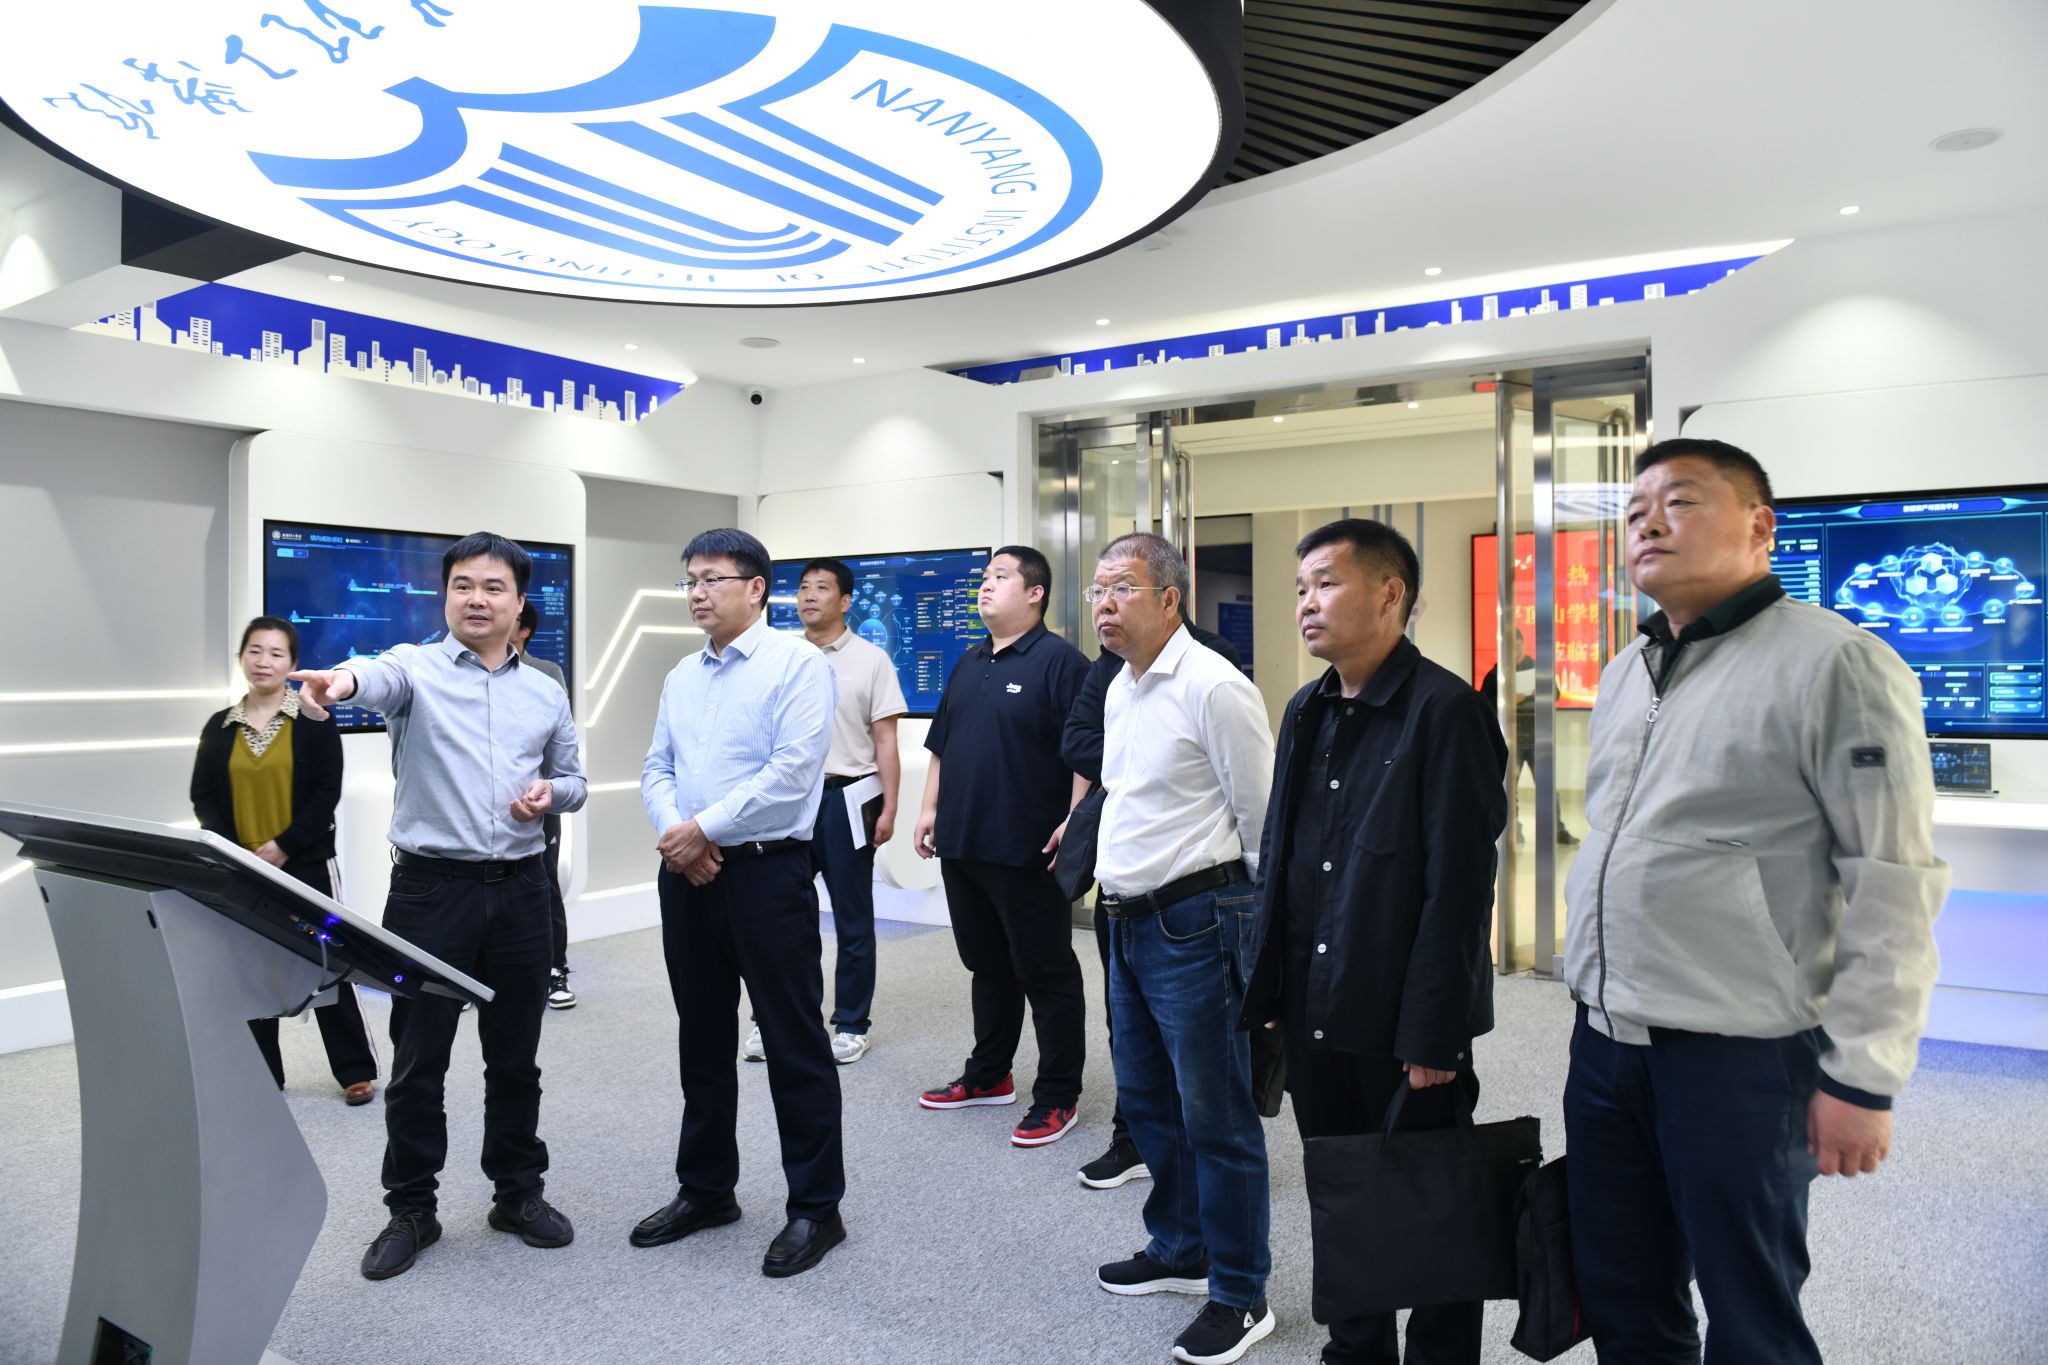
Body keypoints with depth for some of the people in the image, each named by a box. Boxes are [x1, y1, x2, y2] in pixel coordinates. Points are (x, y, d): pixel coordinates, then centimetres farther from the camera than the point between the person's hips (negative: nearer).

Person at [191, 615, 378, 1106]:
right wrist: (230, 851, -8)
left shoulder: (314, 719, -3)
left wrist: (283, 846, -15)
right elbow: (202, 796, 7)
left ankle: (357, 1069, 11)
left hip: (305, 864, -3)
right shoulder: (219, 726, 8)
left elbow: (327, 794, -8)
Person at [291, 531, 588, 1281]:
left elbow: (574, 780, 17)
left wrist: (552, 792, -7)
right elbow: (383, 678, -28)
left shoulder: (546, 693, 10)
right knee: (418, 1060, 6)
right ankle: (411, 1209, 24)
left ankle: (518, 1192, 29)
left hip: (519, 889, 3)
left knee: (514, 1055, 13)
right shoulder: (416, 668, -3)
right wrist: (343, 680, -52)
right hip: (430, 888, -3)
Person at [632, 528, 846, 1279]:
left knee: (794, 1043, 1)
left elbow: (792, 771, -18)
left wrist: (703, 829, -14)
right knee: (702, 1039, 17)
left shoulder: (797, 664, -9)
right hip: (686, 874, 7)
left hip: (767, 872, -7)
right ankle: (705, 1189, 33)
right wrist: (672, 833, -8)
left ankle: (815, 1208, 15)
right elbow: (657, 768, 12)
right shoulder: (682, 675, 13)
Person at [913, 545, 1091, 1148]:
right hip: (962, 844, 8)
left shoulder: (1059, 661, -9)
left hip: (1026, 851, -8)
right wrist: (931, 808, 16)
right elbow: (942, 744, 21)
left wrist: (1074, 821, -21)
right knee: (987, 966, 19)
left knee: (1046, 974, 3)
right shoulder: (968, 664, 15)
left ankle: (1058, 1097, 14)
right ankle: (987, 1076, 33)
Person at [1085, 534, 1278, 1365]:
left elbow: (1263, 822, -12)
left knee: (1215, 1116, 3)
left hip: (1192, 925, -9)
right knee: (1146, 1100, 20)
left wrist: (1261, 927, -6)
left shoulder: (1211, 687, -16)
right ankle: (1178, 1249, 40)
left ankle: (1240, 1296, 20)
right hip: (1128, 922, 9)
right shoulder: (1119, 690, 11)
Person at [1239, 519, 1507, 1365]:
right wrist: (1268, 993, 10)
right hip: (1313, 1012, 7)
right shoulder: (1306, 712, 9)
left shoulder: (1446, 711, -14)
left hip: (1404, 1026, -7)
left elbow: (1457, 887, -17)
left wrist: (1432, 1035, -17)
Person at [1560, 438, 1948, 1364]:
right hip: (1605, 1042, 7)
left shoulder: (1835, 663, -10)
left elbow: (1893, 882, -13)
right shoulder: (1624, 674, 13)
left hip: (1739, 1055, -6)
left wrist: (1863, 1077, -14)